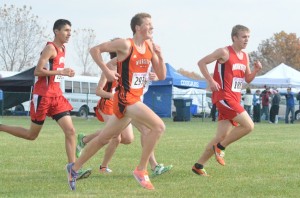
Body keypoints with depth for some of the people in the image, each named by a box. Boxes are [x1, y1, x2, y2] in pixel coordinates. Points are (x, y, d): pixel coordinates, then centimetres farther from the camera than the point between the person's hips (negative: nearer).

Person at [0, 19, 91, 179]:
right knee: (32, 135, 4)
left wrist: (65, 73, 10)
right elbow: (38, 71, -20)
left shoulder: (62, 49, 14)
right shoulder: (50, 48, -13)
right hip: (43, 95, -8)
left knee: (70, 131, -6)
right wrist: (61, 72, -23)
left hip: (56, 96, 8)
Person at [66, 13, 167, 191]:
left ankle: (75, 168, 30)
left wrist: (160, 56, -7)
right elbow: (95, 50, -8)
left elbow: (161, 76, 9)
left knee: (104, 138, 17)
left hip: (135, 99, 8)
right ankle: (141, 170, -13)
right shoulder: (126, 45, -12)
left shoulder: (150, 47, 8)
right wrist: (106, 70, -15)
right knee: (158, 126, -21)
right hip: (125, 98, -8)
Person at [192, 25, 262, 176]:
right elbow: (201, 62, -6)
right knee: (248, 125, -18)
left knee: (221, 137, 6)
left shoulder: (245, 56, 15)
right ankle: (220, 147, -3)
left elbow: (248, 79, 20)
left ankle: (198, 166, 14)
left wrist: (256, 70, 0)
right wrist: (211, 81, -16)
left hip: (234, 99, 8)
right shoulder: (224, 52, -8)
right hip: (223, 96, -8)